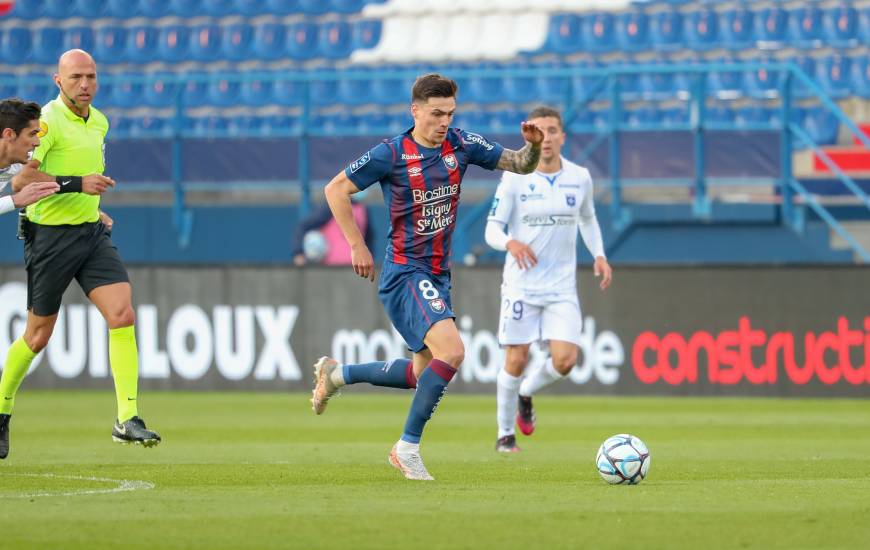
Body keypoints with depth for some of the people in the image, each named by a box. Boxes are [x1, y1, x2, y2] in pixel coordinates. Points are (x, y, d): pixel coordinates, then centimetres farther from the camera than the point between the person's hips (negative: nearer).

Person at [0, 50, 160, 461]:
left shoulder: (99, 122, 11)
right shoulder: (48, 121, -14)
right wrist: (77, 184, -27)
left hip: (92, 234, 6)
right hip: (50, 237, -6)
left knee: (122, 314, -12)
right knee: (38, 334, 4)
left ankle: (127, 419, -12)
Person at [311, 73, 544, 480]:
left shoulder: (461, 145, 1)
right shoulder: (392, 155, -14)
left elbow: (519, 165, 8)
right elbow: (336, 190, -7)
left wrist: (533, 146, -14)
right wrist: (357, 246, -9)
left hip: (438, 276, 8)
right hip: (405, 274, -7)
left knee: (424, 373, 15)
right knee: (451, 351, -25)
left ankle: (335, 374, 35)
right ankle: (408, 445, -13)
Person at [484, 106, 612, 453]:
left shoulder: (579, 178, 2)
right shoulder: (515, 178, -7)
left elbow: (587, 219, 21)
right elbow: (492, 229, -7)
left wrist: (599, 255, 5)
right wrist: (510, 243, -29)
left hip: (562, 287, 2)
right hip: (521, 284, -2)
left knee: (564, 361, -12)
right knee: (516, 361, -1)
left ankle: (526, 394, 21)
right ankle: (505, 434, 19)